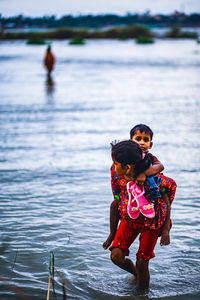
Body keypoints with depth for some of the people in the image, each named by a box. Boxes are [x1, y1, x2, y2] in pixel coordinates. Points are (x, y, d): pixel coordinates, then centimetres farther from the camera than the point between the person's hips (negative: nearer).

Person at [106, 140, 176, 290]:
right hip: (129, 219, 4)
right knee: (116, 256, -9)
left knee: (142, 263, -1)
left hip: (151, 221, -4)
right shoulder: (115, 173, -20)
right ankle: (135, 272, 24)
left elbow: (172, 185, -11)